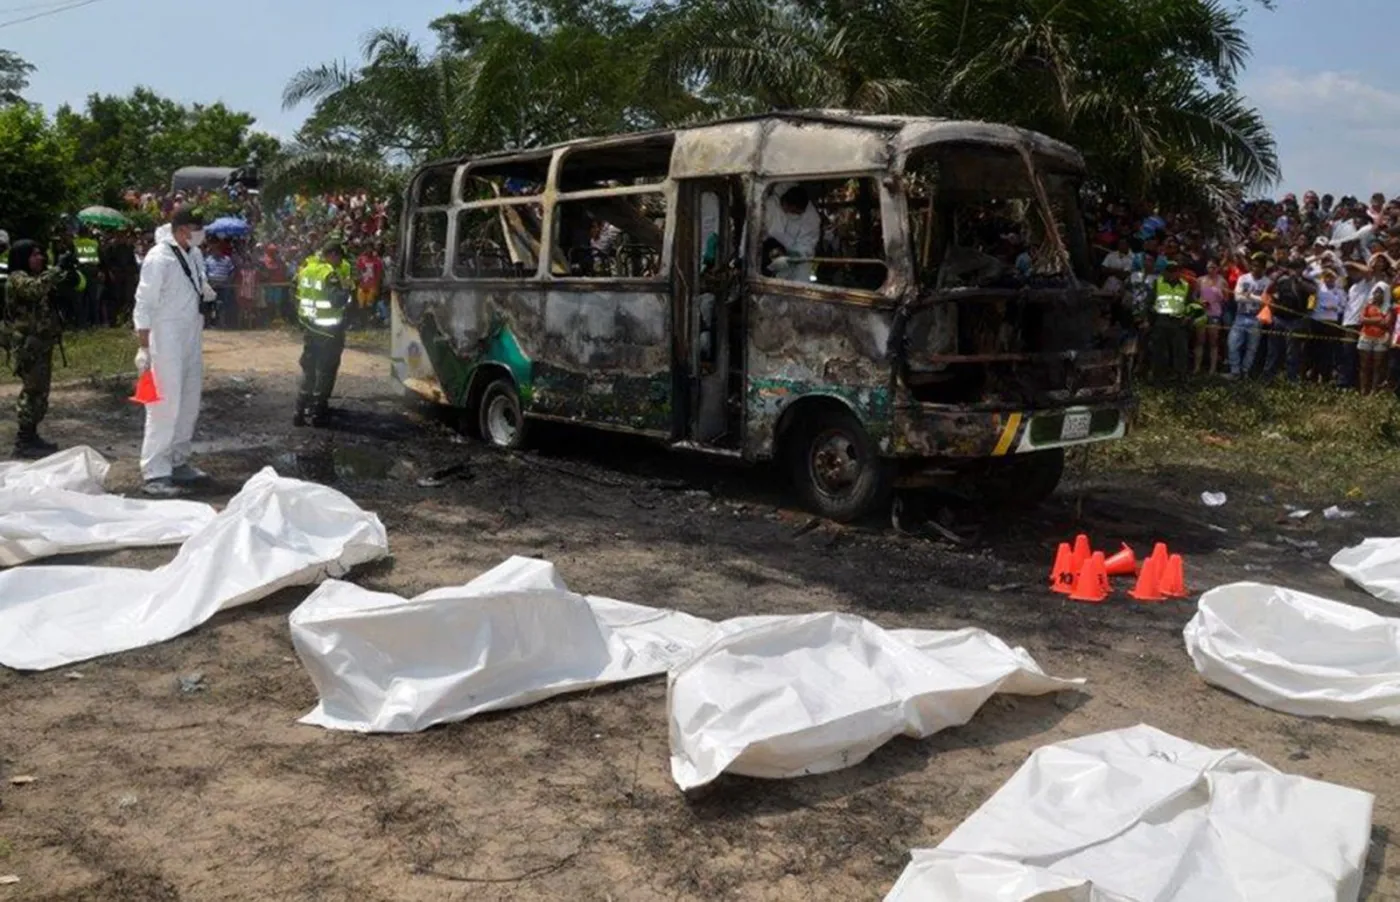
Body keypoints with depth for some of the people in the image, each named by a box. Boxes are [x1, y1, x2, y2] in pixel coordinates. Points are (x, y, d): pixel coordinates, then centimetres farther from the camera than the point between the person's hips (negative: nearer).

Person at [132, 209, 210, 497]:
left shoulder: (194, 254, 5)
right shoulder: (159, 258, -17)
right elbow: (144, 305, -16)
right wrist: (144, 348, -18)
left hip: (192, 340, 8)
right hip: (167, 341, -8)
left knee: (189, 403, 16)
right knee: (166, 406, -7)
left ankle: (177, 461, 29)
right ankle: (154, 473, 0)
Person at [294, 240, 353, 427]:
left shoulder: (306, 268, 7)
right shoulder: (330, 273, -17)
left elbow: (298, 295, 13)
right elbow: (338, 301, -23)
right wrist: (347, 288, -8)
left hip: (310, 326, 7)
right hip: (329, 329, -7)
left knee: (308, 368, 16)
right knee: (326, 370, 2)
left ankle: (301, 410, 17)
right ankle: (317, 413, 3)